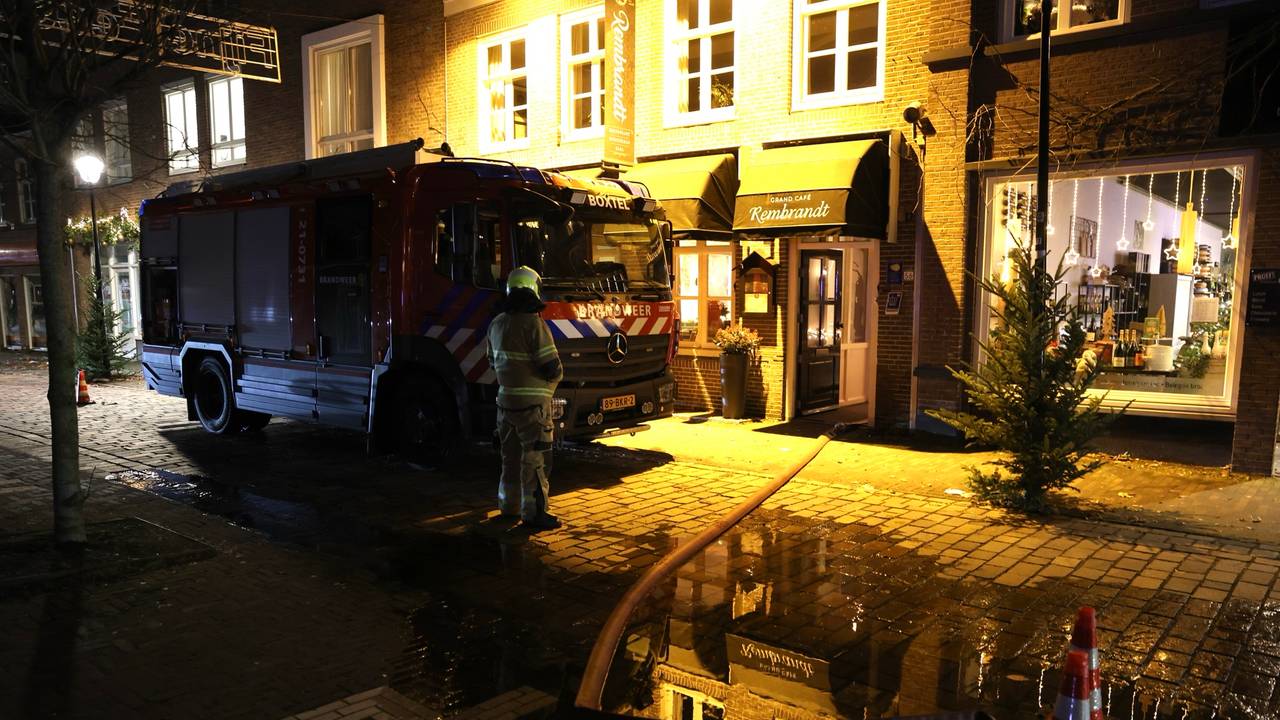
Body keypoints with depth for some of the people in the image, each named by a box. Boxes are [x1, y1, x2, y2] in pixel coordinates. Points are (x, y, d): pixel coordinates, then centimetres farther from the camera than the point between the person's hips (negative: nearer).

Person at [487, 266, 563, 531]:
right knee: (536, 459, -1)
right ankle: (533, 512, 2)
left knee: (511, 456, 19)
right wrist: (556, 376, 3)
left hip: (505, 400, 8)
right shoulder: (534, 324, -18)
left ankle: (508, 505, 30)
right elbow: (552, 368, -18)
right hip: (532, 403, -8)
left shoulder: (497, 324, 7)